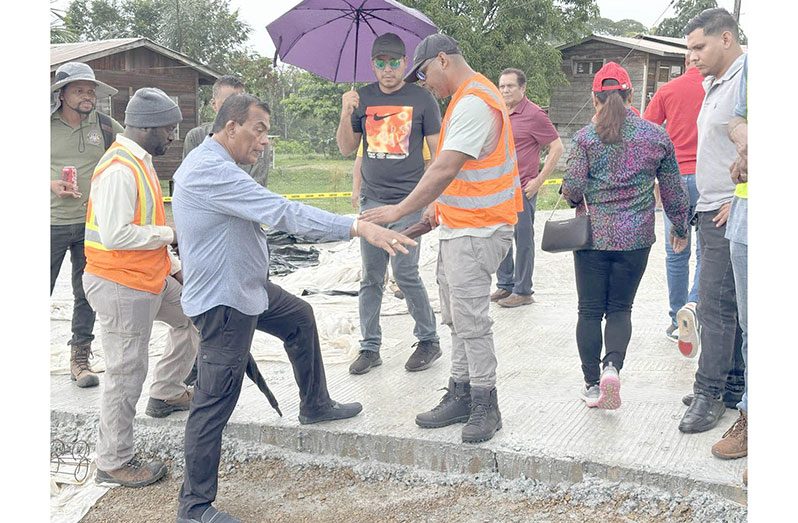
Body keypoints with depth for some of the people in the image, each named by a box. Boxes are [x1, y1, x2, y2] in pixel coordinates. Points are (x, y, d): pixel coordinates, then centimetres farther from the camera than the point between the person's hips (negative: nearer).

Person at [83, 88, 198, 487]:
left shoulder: (139, 162, 11)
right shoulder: (119, 170, -22)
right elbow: (116, 235, -28)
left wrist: (173, 266, 15)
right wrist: (170, 234, -17)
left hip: (150, 278, 10)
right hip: (121, 286, -10)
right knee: (126, 373, 0)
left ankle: (165, 393, 36)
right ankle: (113, 462, 14)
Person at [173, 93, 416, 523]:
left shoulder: (211, 165, 9)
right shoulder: (211, 170, -26)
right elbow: (281, 213, -33)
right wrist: (358, 228, -36)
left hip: (247, 287, 11)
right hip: (223, 302, -11)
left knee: (299, 319, 27)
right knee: (214, 405, -5)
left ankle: (315, 405, 44)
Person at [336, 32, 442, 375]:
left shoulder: (422, 99, -1)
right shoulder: (362, 98, 8)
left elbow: (439, 151, 1)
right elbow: (346, 149, 10)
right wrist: (346, 114, -7)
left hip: (409, 202, -4)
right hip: (372, 200, 4)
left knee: (405, 273, -7)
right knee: (371, 278, 7)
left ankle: (429, 340, 10)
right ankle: (370, 347, 16)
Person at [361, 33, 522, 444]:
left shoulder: (474, 103, -17)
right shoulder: (467, 98, 17)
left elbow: (446, 168, -25)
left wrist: (400, 211, -23)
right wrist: (441, 206, 12)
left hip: (475, 232, -11)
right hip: (458, 226, 11)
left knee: (471, 321, -6)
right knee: (458, 318, 13)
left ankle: (485, 406, 5)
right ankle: (461, 396, 22)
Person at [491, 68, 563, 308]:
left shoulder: (534, 115, -10)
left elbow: (557, 148, -10)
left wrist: (538, 181, -13)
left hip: (522, 189, -7)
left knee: (523, 240, 1)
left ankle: (522, 291, 9)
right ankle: (505, 285, 25)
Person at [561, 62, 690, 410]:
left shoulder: (586, 137, -5)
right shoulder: (657, 136, 2)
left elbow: (572, 188, -10)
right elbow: (673, 191, 7)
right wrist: (680, 228, 21)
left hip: (593, 235, -1)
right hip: (635, 238, 1)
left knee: (590, 310, 8)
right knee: (620, 308, 12)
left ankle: (592, 383, 12)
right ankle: (613, 365, -12)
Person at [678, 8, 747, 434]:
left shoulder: (746, 80, -13)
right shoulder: (714, 84, 19)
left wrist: (739, 200, -21)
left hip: (730, 214, -10)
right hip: (712, 210, 10)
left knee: (715, 303, -8)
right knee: (726, 304, 14)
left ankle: (710, 394, -1)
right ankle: (734, 383, 23)